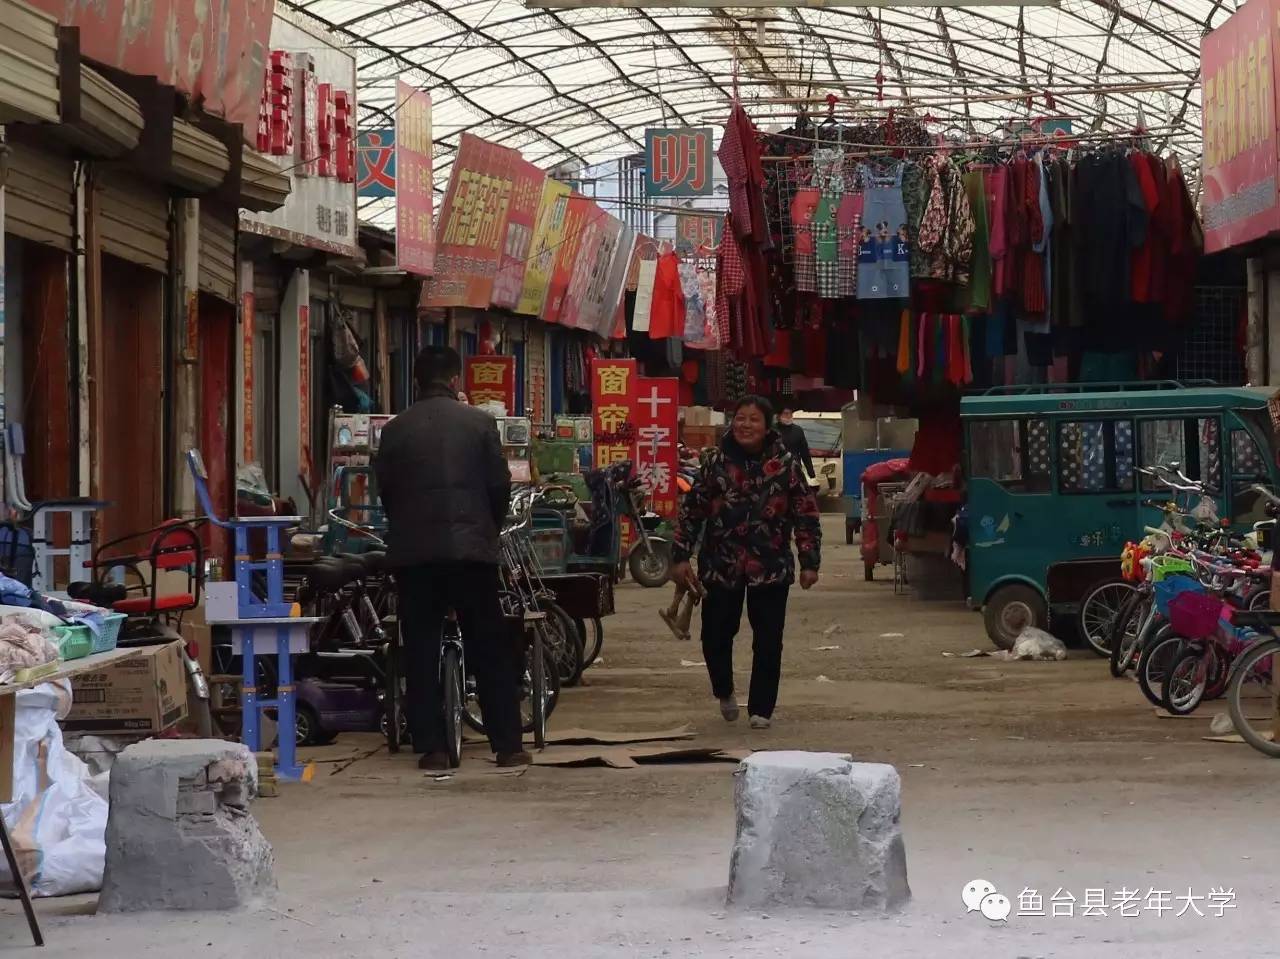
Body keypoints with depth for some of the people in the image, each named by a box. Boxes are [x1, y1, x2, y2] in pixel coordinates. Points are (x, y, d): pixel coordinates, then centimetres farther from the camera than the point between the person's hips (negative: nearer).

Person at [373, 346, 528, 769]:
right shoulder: (479, 423, 0)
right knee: (491, 651, 6)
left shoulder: (395, 430, 2)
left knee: (421, 654, 5)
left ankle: (431, 747, 1)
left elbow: (384, 490, 7)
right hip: (472, 548, -1)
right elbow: (500, 484, 1)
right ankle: (507, 745, 5)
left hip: (413, 549, 1)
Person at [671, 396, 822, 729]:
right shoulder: (716, 462, 1)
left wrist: (809, 562, -4)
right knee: (715, 636, 6)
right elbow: (692, 510, 4)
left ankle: (761, 708, 14)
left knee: (768, 641, 1)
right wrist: (681, 557, 0)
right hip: (720, 566, 1)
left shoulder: (785, 464, -1)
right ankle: (724, 692, 33)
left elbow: (806, 515, 1)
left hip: (770, 568, -1)